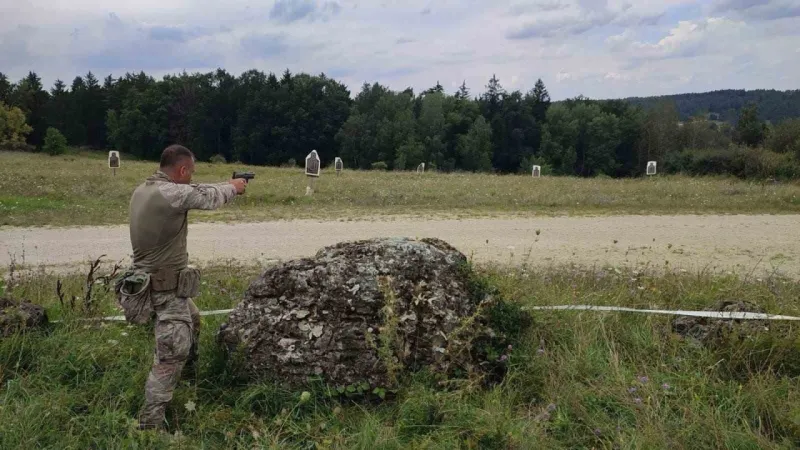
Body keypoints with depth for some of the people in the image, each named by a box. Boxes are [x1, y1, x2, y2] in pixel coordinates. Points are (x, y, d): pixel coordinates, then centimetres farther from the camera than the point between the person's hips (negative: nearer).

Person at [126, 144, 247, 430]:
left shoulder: (143, 190, 3)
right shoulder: (171, 193, -25)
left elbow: (194, 192, 15)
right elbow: (208, 197, -9)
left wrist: (226, 186, 18)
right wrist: (233, 187, 12)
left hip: (154, 279, 10)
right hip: (167, 286, -10)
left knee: (192, 321, 31)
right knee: (172, 354, -6)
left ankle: (191, 374, 53)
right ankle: (150, 424, -3)